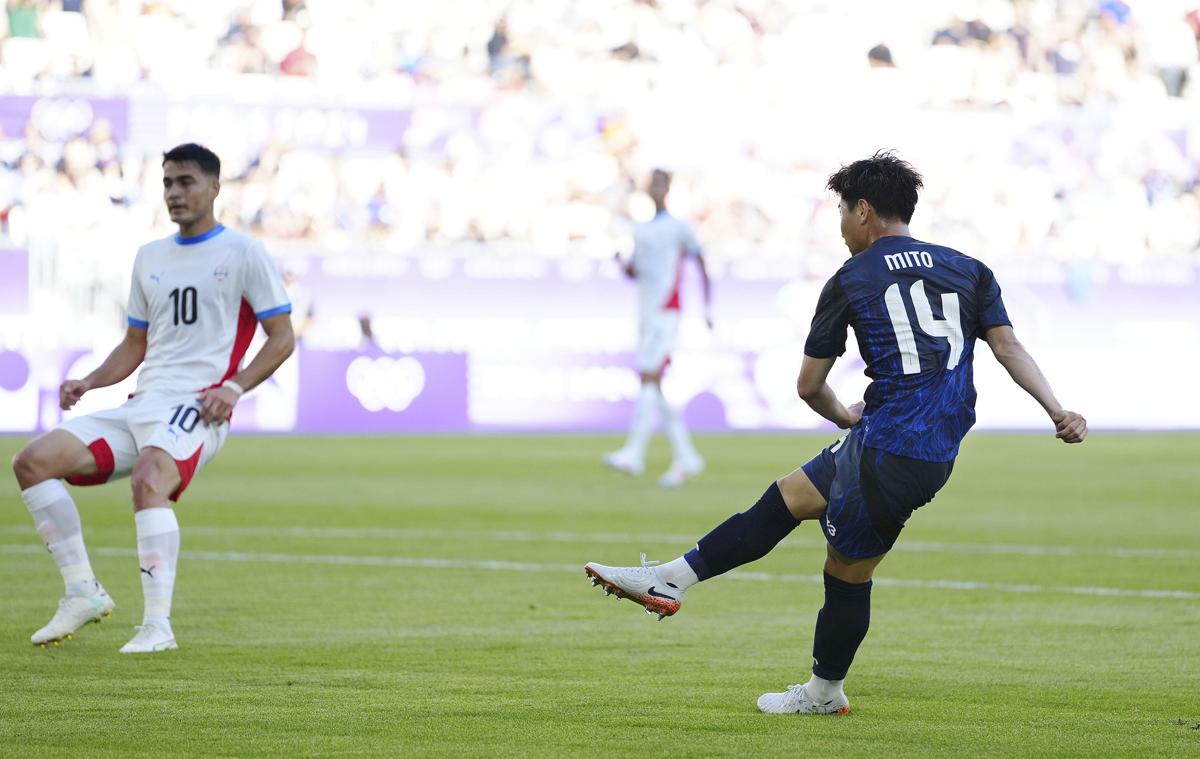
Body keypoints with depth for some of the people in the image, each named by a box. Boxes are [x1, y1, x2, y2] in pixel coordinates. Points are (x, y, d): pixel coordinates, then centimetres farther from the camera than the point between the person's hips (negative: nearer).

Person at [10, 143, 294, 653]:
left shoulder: (242, 252, 2)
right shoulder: (149, 258, 21)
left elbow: (281, 338, 0)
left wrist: (233, 387, -15)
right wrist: (89, 383, 8)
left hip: (196, 407, -7)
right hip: (140, 404, 7)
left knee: (149, 481, -37)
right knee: (32, 462, -8)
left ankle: (158, 625, -37)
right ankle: (83, 592, -4)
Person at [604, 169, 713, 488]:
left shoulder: (678, 228, -1)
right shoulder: (640, 231, 18)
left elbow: (701, 265, 5)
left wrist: (708, 307, 2)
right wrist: (623, 262, -2)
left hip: (666, 314, -8)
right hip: (645, 315, 8)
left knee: (649, 379, -19)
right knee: (654, 390, 5)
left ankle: (634, 453, -28)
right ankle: (686, 457, 11)